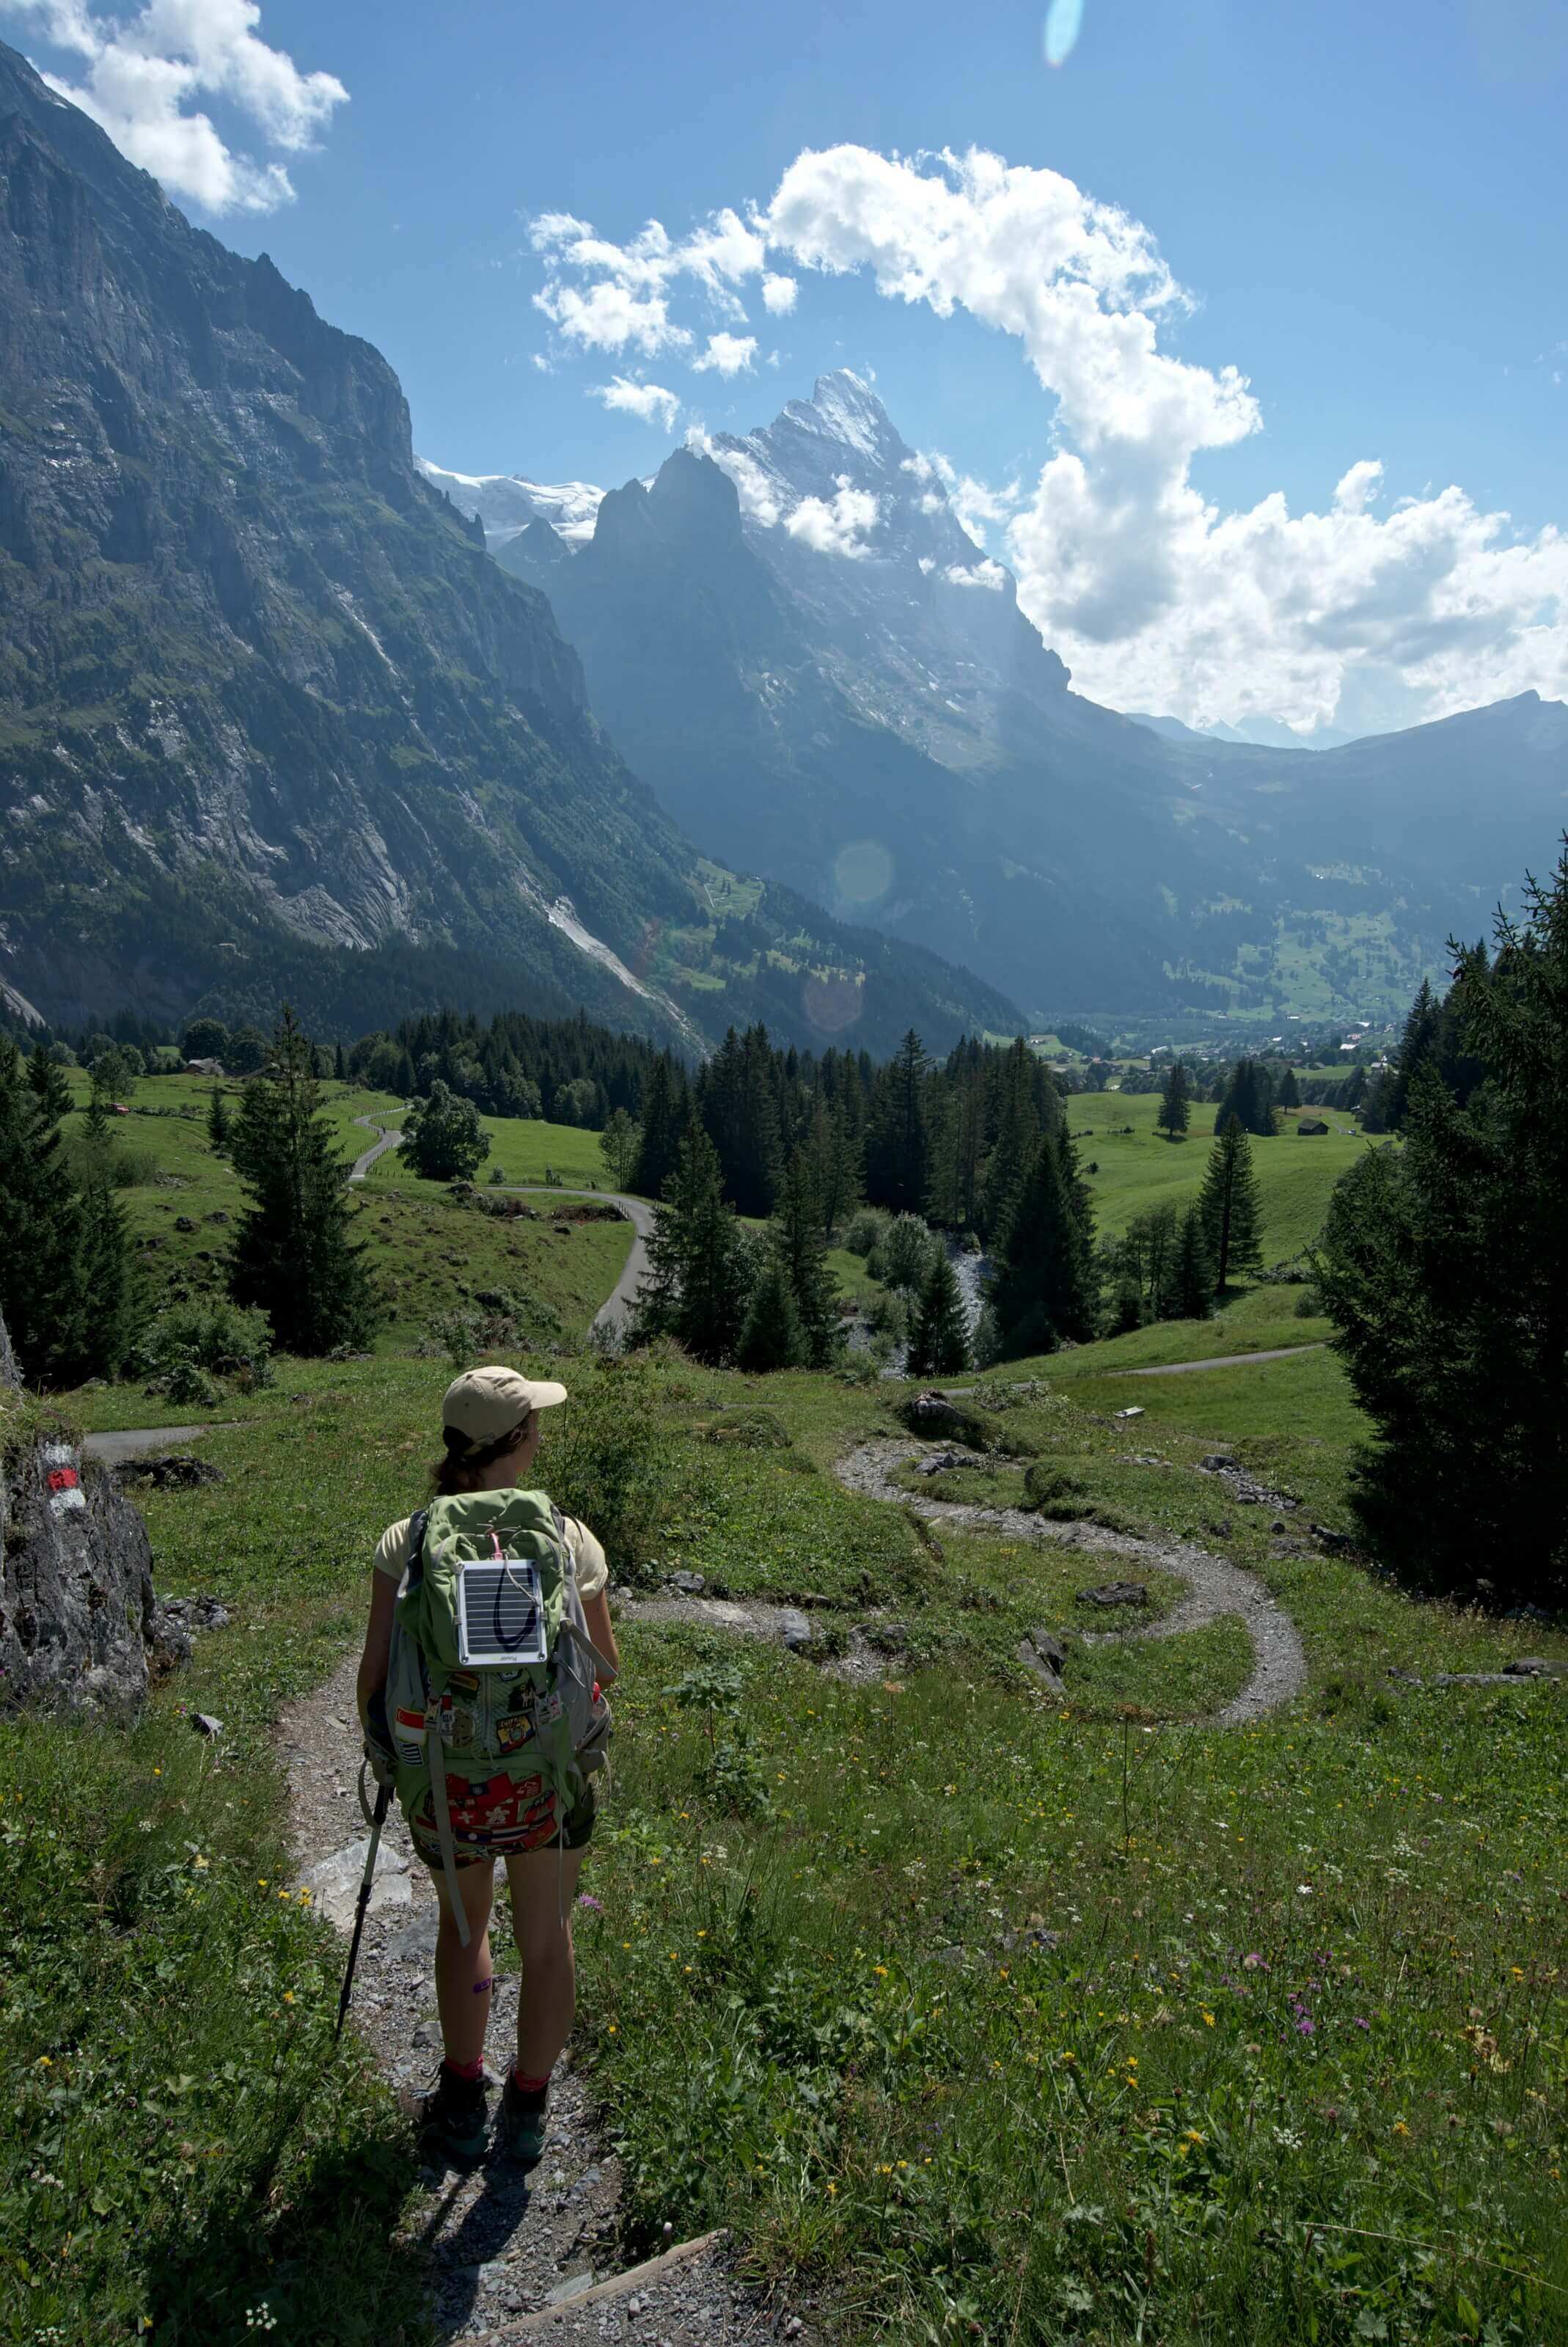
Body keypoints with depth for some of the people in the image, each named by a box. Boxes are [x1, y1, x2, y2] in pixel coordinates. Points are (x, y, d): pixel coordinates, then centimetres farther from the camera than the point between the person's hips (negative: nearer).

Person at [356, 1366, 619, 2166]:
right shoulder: (568, 1541, -13)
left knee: (463, 1922, 30)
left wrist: (378, 1749, 12)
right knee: (546, 1939, 23)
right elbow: (607, 1667, -4)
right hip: (546, 1777, -1)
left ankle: (462, 2103, 37)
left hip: (443, 1779, 1)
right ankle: (527, 2114, 37)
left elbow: (374, 1671, -6)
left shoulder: (405, 1543, -11)